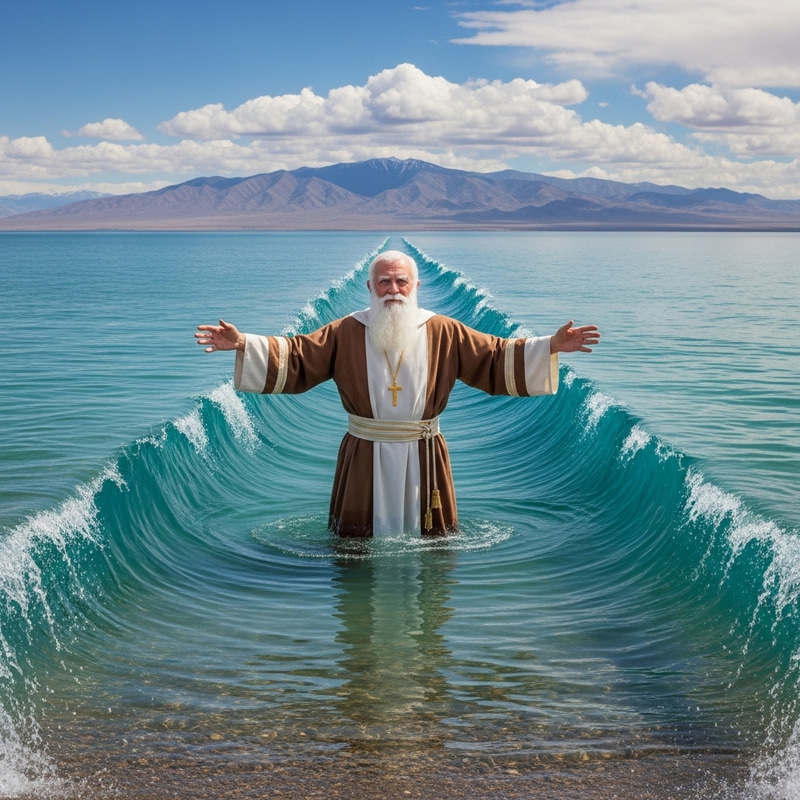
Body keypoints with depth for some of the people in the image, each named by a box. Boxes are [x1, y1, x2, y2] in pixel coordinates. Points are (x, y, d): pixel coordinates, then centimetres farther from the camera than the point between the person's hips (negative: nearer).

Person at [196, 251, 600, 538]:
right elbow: (296, 357, -2)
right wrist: (243, 344, -15)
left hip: (423, 456, 0)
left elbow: (496, 358, 2)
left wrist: (552, 346, -8)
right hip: (364, 457, 0)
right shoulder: (345, 332, 0)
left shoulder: (444, 333, 1)